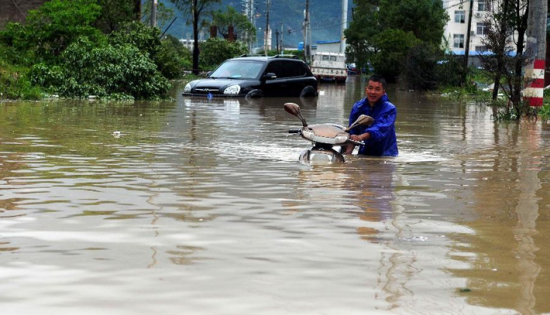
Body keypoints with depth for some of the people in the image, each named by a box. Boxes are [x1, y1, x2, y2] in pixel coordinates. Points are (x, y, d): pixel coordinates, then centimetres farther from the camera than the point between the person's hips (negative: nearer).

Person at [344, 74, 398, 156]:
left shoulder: (390, 109, -11)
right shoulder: (358, 107, 3)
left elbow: (381, 129, -28)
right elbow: (352, 132, 0)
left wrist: (361, 137, -45)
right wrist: (348, 151, -18)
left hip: (385, 155, -4)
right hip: (364, 154, 4)